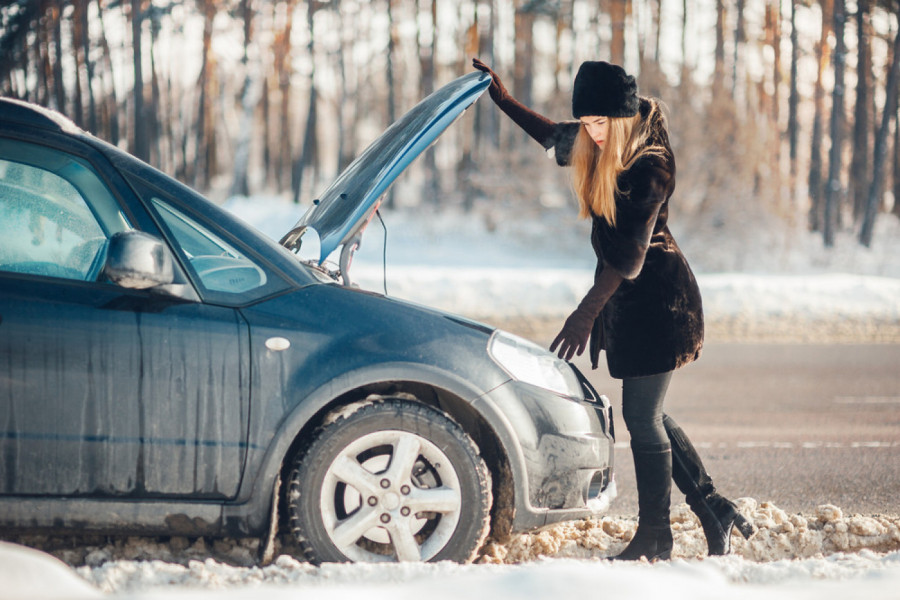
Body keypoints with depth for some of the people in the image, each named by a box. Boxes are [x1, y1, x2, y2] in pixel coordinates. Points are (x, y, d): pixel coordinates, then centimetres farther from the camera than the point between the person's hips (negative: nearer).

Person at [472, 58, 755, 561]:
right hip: (628, 297, 9)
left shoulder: (650, 161, -20)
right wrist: (504, 100, 22)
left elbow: (630, 250, -24)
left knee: (642, 415, -5)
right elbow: (555, 137, 28)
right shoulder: (600, 147, 5)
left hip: (658, 297, -9)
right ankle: (715, 511, 16)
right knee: (647, 415, 10)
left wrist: (587, 312, -26)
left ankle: (655, 538, 4)